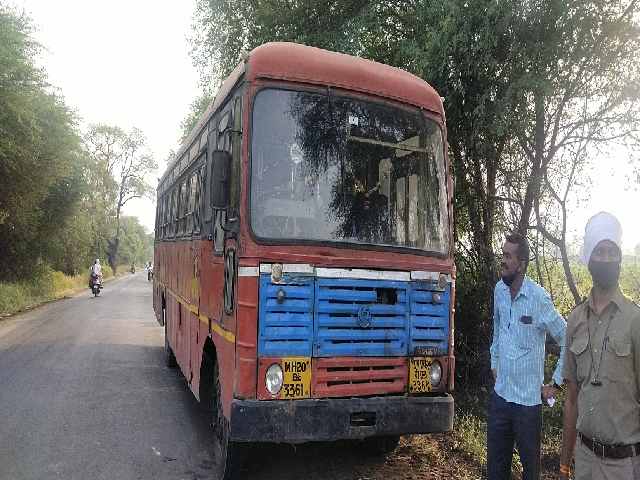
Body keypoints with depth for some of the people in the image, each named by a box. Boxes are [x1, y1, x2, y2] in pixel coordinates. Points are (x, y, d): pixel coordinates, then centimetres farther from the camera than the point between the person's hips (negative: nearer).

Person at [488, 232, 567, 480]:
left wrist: (556, 384, -7)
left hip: (528, 400, -5)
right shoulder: (499, 290, 1)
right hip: (500, 394, 5)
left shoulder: (539, 298, -18)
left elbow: (567, 341, -11)